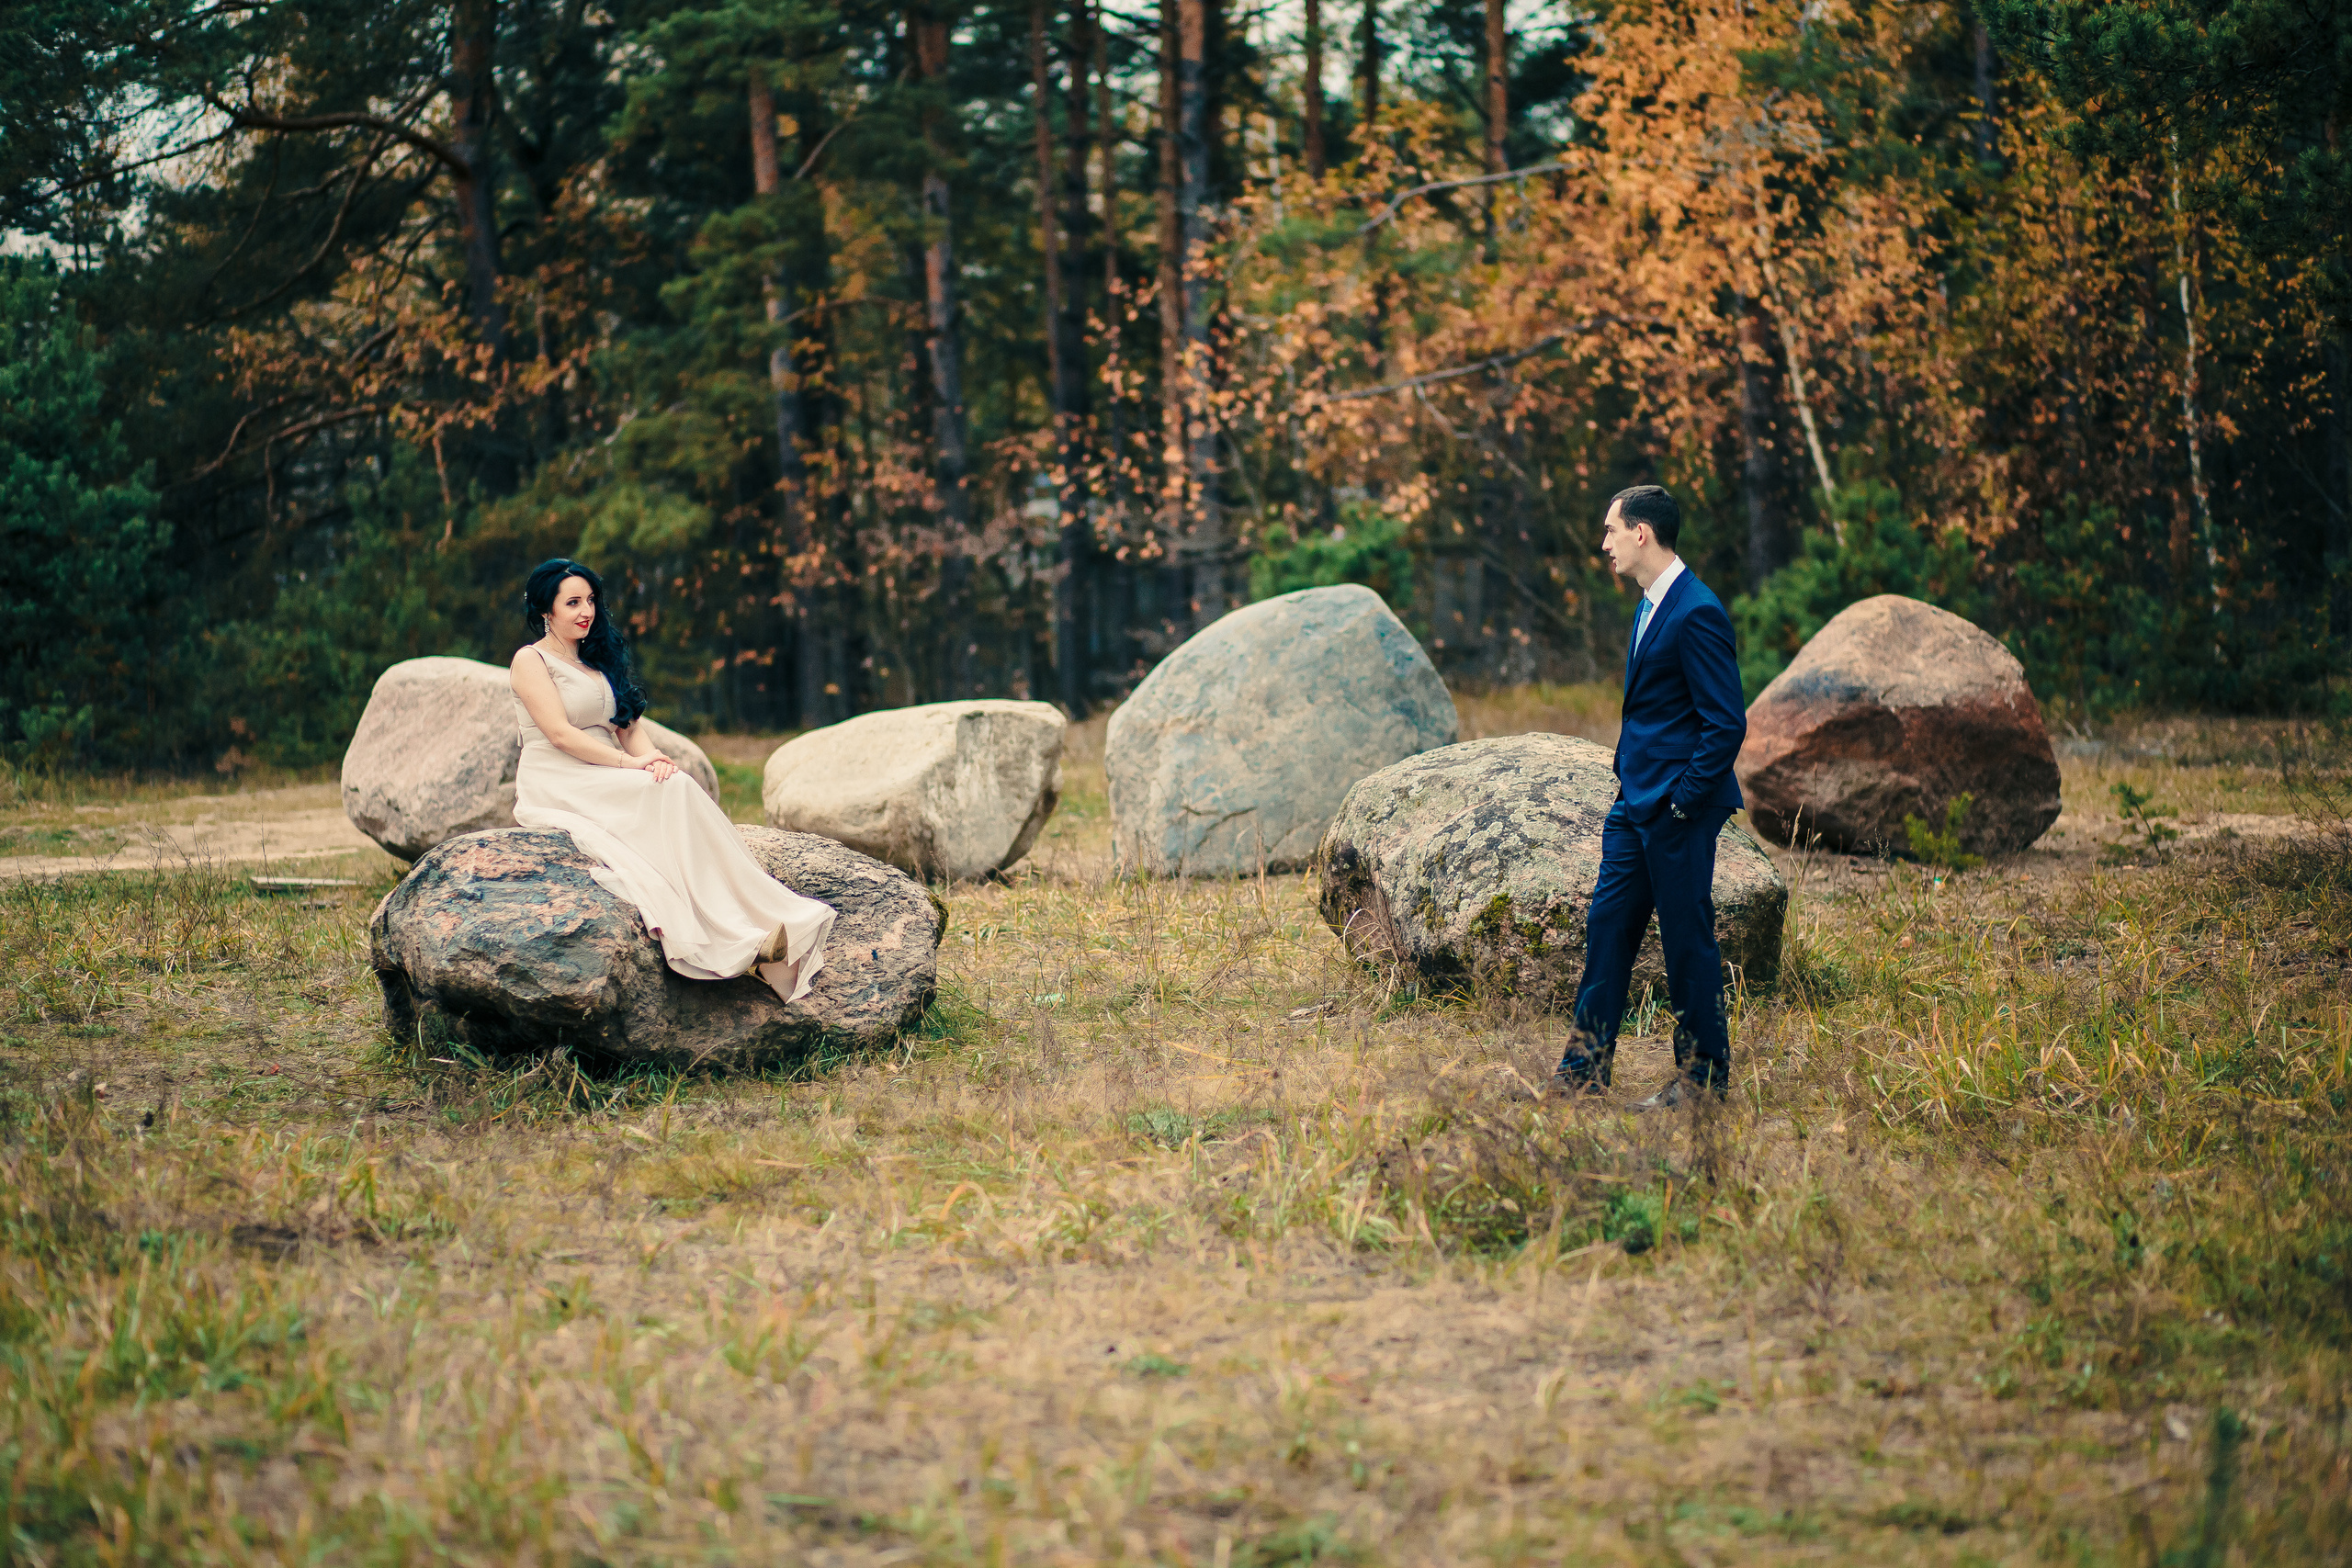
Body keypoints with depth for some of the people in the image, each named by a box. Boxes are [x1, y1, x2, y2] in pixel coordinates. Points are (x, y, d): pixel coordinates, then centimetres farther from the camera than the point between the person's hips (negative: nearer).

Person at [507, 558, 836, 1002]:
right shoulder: (531, 661, 0)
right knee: (673, 793, -29)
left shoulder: (596, 661, 22)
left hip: (607, 782, 6)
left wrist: (651, 758, -9)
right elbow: (560, 734, -12)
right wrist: (630, 764, -19)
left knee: (677, 789, -25)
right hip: (555, 789, -6)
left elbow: (630, 726, 14)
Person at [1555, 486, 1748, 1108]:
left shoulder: (1696, 613, -19)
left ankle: (1703, 1075, 13)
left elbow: (1727, 724, -20)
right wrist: (1632, 787, 16)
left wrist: (1683, 801, -17)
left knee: (1687, 939, 1)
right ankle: (1583, 1072, 15)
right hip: (1636, 801, 10)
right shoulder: (1652, 604, 12)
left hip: (1677, 809, -10)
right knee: (1606, 926, 10)